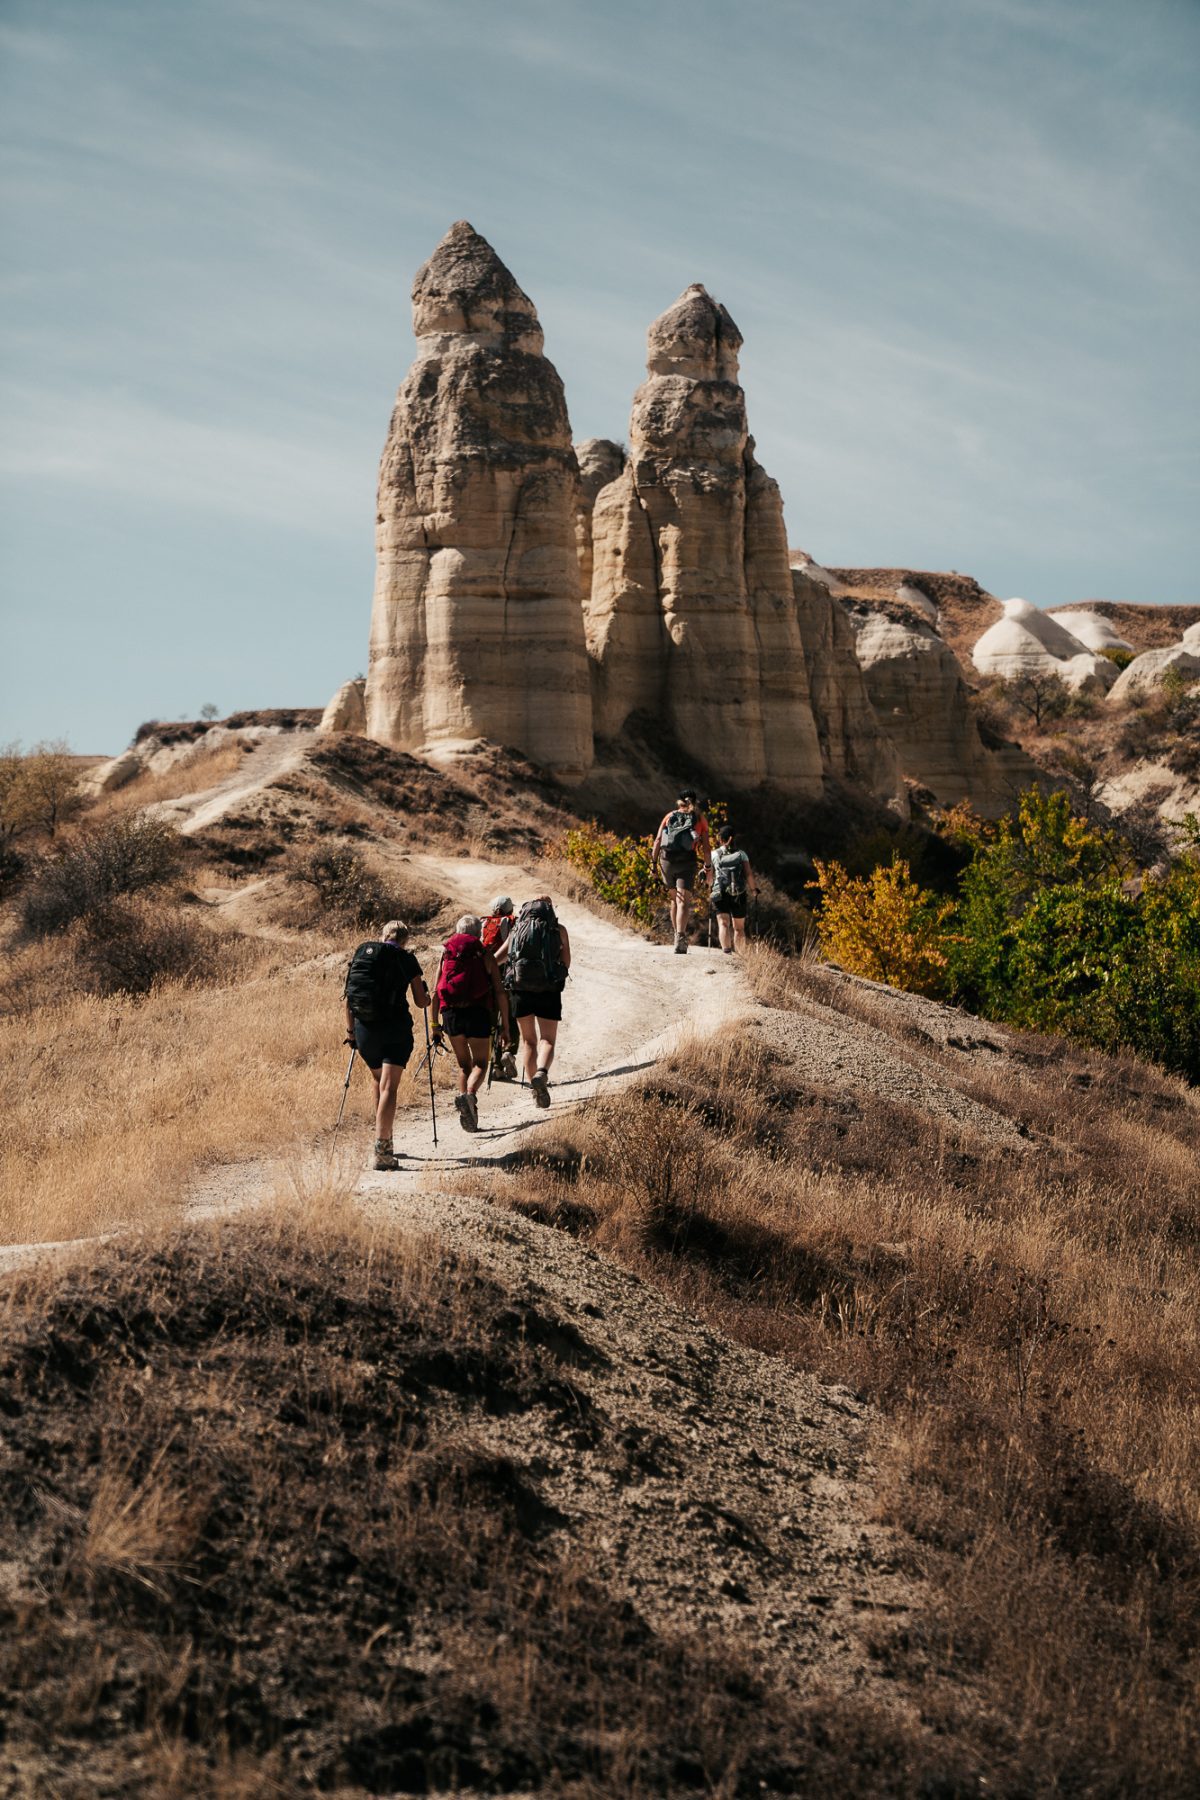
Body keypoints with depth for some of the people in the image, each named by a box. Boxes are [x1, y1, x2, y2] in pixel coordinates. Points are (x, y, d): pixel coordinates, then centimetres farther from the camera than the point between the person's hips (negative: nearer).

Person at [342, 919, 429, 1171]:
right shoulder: (406, 959, 2)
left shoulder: (361, 953, 10)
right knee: (389, 1087, -7)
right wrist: (427, 996, 31)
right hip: (395, 1028, -4)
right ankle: (382, 1149, -20)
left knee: (378, 1080, 24)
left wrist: (350, 1028, 13)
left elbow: (348, 995, 7)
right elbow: (421, 1001, 8)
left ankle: (385, 1139, 33)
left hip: (364, 1027, 4)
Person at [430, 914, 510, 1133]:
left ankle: (468, 1113, 6)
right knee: (480, 1064, 10)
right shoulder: (485, 954, 6)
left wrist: (435, 1025, 13)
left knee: (464, 1064, 18)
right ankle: (469, 1094, -21)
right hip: (478, 1013, -2)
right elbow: (499, 992, 1)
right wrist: (505, 1026, 5)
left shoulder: (446, 952, 12)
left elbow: (436, 992, 9)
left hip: (451, 1014, 2)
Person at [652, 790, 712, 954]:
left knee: (674, 899, 20)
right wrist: (708, 866, 13)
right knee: (683, 902, -9)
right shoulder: (700, 818, 12)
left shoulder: (670, 816, 16)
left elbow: (658, 840, 5)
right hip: (687, 860, -3)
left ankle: (677, 934, 26)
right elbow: (705, 846, 5)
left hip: (666, 860, 3)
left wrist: (653, 862, 3)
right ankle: (680, 938, -27)